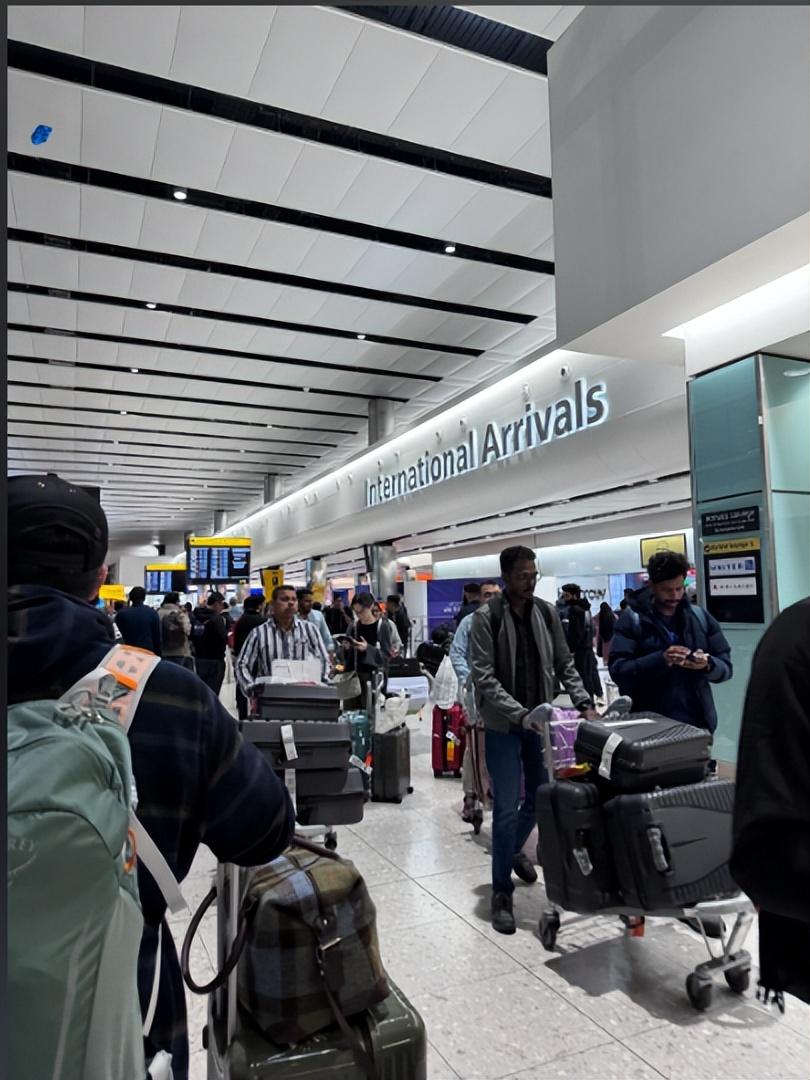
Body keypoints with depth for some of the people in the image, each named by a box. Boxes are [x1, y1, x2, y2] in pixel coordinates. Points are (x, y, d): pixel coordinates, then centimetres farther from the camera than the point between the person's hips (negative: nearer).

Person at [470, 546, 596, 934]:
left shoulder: (547, 613, 2)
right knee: (506, 808, -2)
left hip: (541, 721, 5)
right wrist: (522, 715, -26)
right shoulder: (486, 617, -13)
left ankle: (514, 850, 46)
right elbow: (484, 679, -18)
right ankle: (501, 892, 15)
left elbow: (564, 666, 7)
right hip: (504, 726, -5)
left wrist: (584, 703, -6)